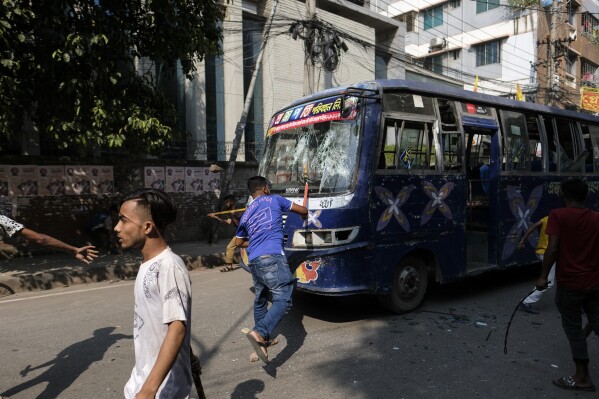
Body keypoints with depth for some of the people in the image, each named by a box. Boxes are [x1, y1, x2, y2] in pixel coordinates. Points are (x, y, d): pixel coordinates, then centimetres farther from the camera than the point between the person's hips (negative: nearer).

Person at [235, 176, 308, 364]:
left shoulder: (246, 213, 25)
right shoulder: (274, 200, 13)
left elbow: (238, 242, 34)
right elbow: (303, 210, 21)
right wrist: (304, 215, 44)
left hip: (253, 260, 7)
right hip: (272, 257, -7)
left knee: (260, 300, 22)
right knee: (283, 300, -12)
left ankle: (262, 338, 32)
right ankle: (259, 333, -30)